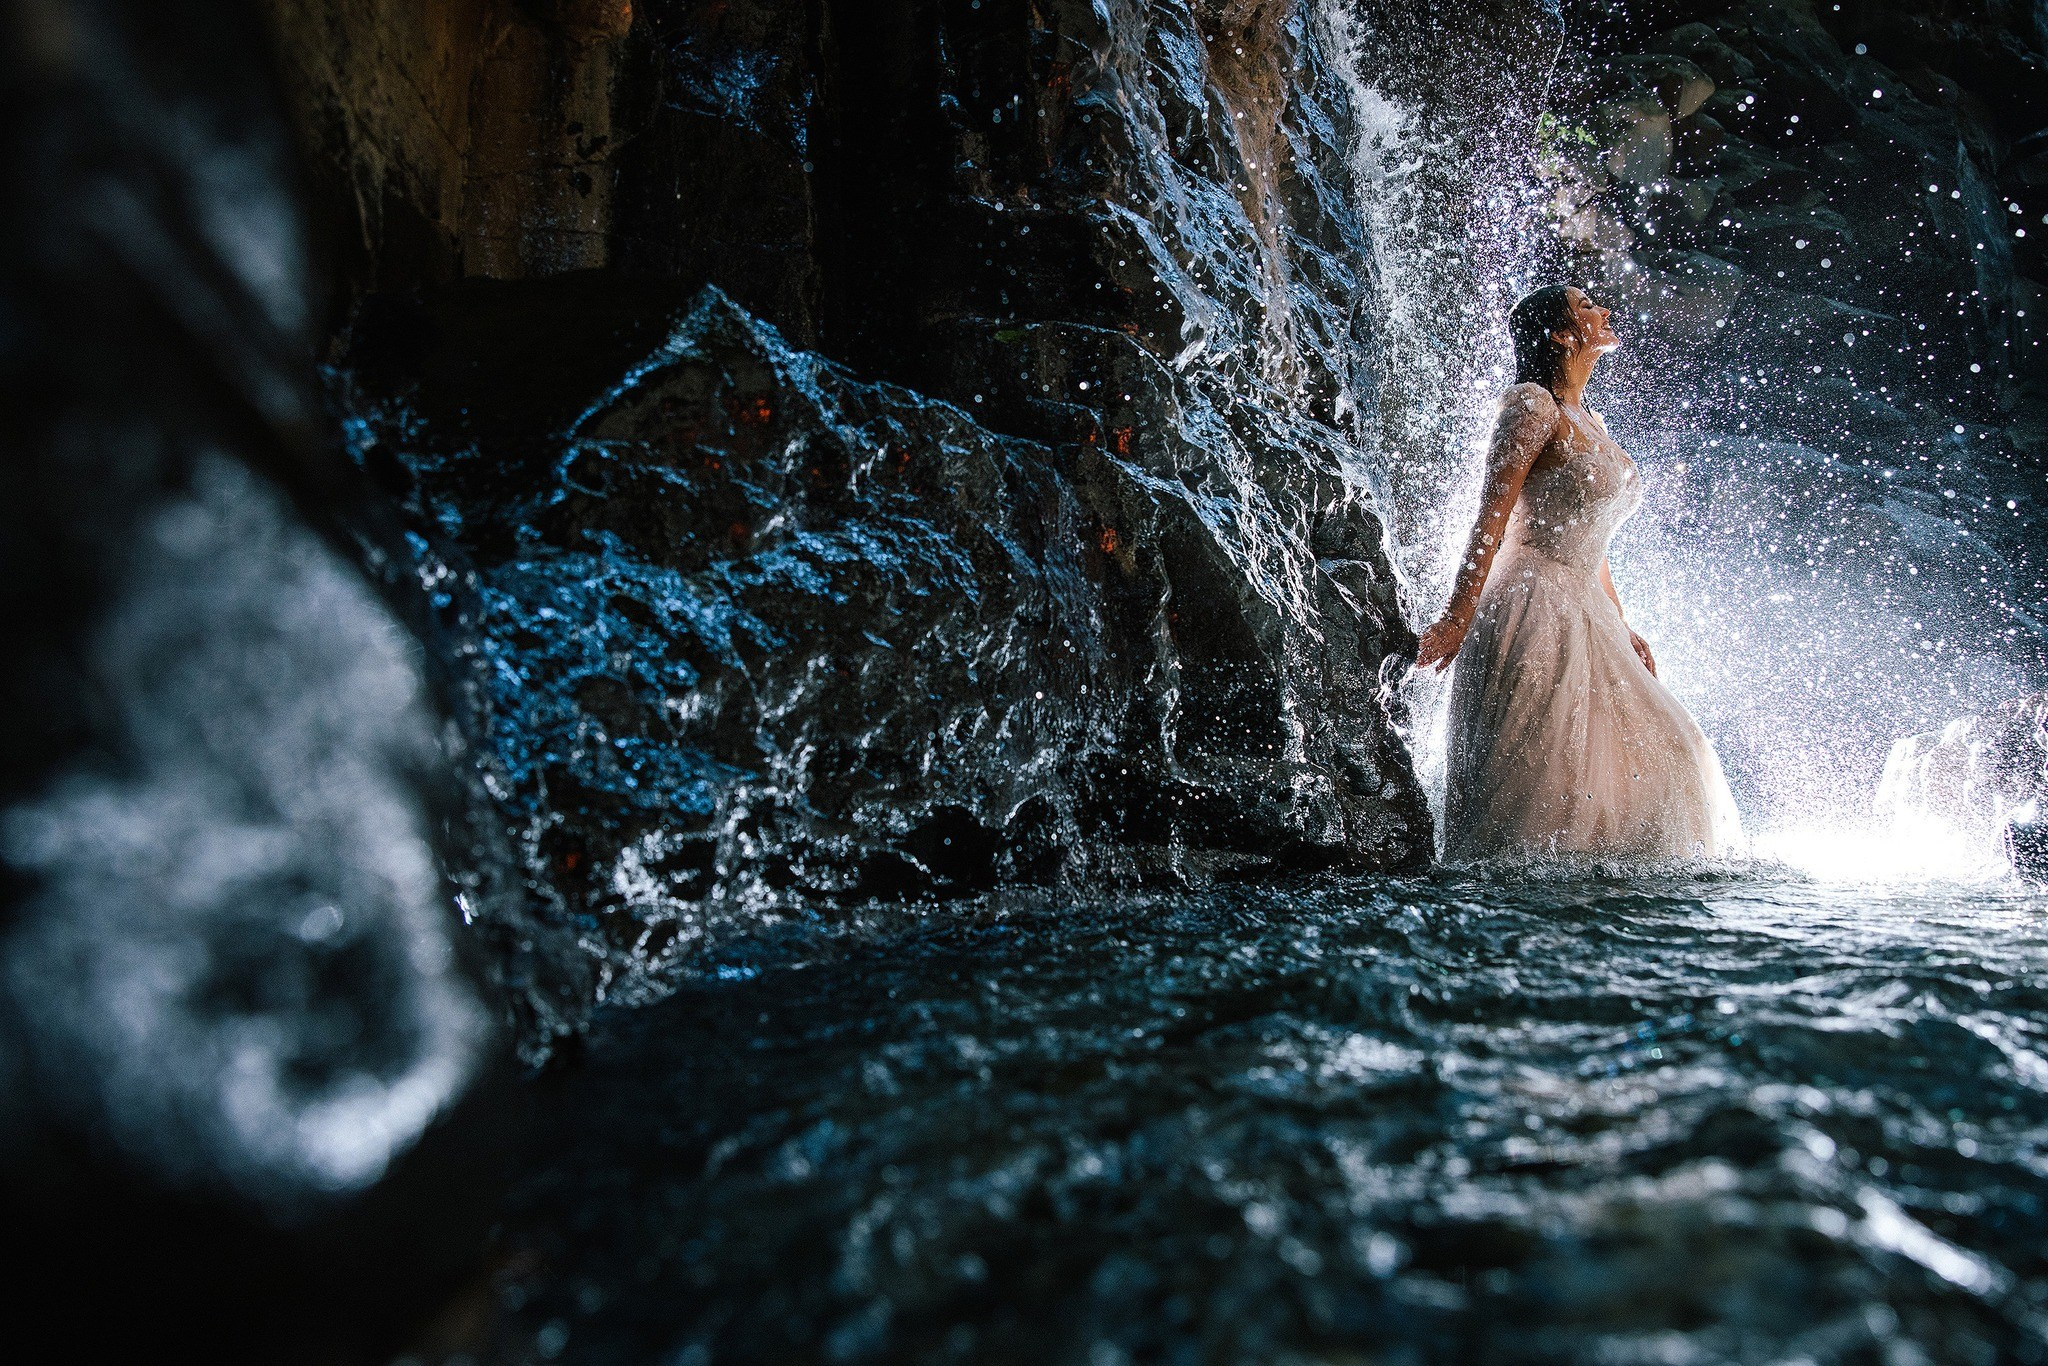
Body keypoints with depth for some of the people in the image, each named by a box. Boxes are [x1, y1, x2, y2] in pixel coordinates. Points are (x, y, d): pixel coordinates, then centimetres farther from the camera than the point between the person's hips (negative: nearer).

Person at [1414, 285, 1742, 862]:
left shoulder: (1590, 421, 20)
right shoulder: (1534, 407, -7)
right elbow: (1492, 518, -16)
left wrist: (1620, 628, 22)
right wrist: (1457, 619, -23)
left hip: (1585, 618, 9)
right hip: (1535, 615, -9)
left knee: (1651, 760, 10)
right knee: (1536, 776, -10)